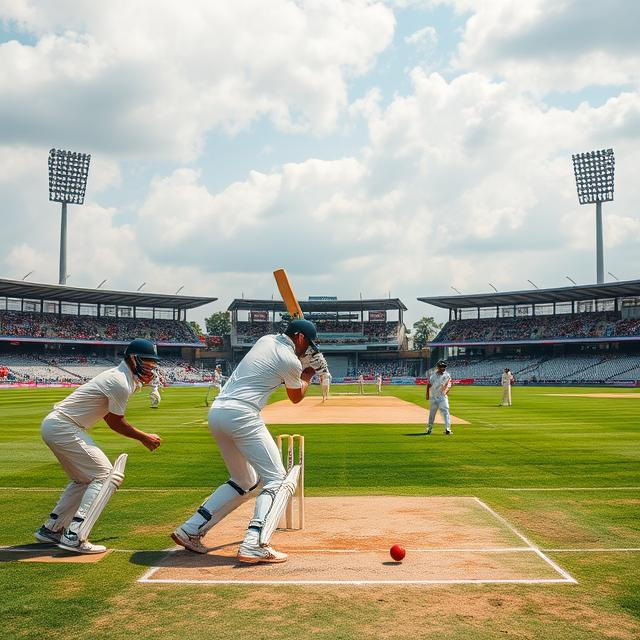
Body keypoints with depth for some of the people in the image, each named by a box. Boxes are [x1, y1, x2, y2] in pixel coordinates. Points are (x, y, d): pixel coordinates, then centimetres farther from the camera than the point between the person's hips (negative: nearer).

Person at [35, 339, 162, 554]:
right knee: (104, 476, -8)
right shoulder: (121, 383, -16)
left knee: (84, 478, 21)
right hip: (64, 428, -10)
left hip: (53, 425, 10)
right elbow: (116, 423, -9)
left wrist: (139, 384, 7)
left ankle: (51, 529, 26)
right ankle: (74, 537, -13)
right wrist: (144, 438, 3)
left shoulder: (119, 374, 14)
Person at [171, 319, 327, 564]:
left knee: (245, 482, 20)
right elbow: (296, 397, 15)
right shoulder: (290, 360, -3)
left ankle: (190, 530, 15)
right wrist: (309, 373, 29)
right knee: (279, 481, -4)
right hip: (241, 415, -9)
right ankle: (254, 545, -21)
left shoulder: (266, 339, 18)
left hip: (216, 412, 9)